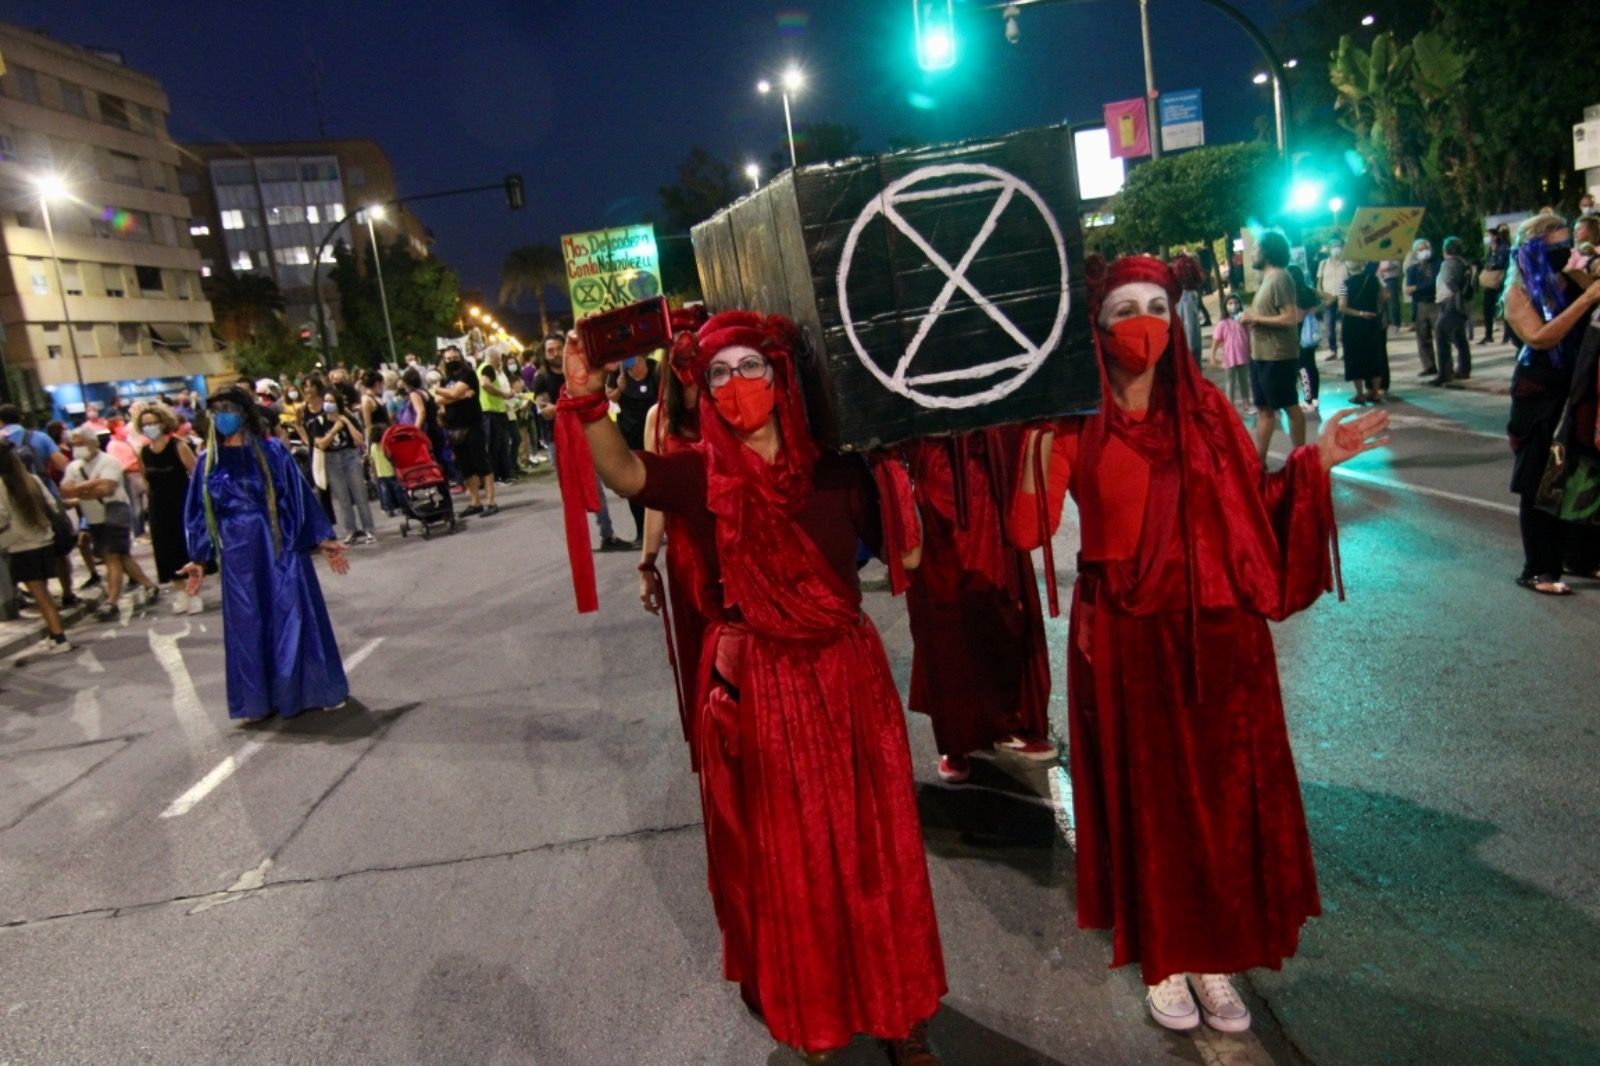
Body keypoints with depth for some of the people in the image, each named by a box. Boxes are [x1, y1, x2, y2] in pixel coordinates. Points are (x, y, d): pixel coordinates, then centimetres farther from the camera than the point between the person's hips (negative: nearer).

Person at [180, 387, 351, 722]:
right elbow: (199, 511, 9)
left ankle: (311, 689, 15)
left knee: (293, 616, 1)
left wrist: (322, 539, -6)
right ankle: (257, 701, 18)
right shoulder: (209, 460, 5)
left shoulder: (271, 450, -2)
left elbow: (299, 494, -3)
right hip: (237, 553, 3)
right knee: (247, 627, 8)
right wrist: (199, 558, 6)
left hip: (278, 547, -3)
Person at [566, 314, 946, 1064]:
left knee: (871, 846, 12)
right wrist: (587, 400, -36)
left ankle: (895, 1006, 34)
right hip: (755, 681, -1)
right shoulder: (705, 476, -5)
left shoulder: (835, 469, -1)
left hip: (846, 671, 1)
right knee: (785, 857, 13)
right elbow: (625, 472, -23)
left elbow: (901, 553, 8)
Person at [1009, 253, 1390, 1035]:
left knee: (1222, 794, 10)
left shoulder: (1204, 407, 4)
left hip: (1216, 635, 3)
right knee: (1144, 797, 8)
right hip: (1125, 640, -3)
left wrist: (1313, 462, -2)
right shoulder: (1075, 423, -5)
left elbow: (1252, 511, 6)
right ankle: (1161, 959, 29)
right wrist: (1037, 451, -25)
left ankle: (1214, 957, 31)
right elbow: (1028, 533, -15)